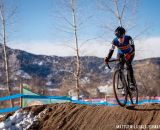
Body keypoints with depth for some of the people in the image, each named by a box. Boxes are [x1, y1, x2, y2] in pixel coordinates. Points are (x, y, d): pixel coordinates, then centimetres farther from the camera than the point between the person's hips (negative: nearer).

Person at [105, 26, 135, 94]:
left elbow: (133, 49, -37)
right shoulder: (115, 41, -25)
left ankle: (132, 83, -28)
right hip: (120, 54, 3)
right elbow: (111, 50, -20)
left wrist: (129, 54, -56)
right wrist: (107, 58, -37)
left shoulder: (128, 38, -32)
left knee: (128, 65, -30)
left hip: (129, 54, -3)